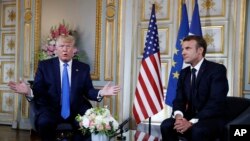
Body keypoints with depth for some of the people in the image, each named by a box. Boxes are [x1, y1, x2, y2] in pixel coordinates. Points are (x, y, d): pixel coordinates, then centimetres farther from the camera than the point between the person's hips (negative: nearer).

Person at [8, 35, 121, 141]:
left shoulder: (83, 68, 12)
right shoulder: (44, 65, 8)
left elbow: (88, 91, 9)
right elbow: (38, 90, 3)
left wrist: (101, 93, -12)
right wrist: (28, 91, -20)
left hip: (77, 110, 1)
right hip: (52, 109, -1)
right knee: (43, 122, -34)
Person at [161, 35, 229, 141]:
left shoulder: (217, 69, -10)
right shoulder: (184, 73, 11)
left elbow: (216, 102, -20)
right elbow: (179, 99, 5)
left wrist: (192, 122, -29)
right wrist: (178, 115, -19)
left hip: (212, 120, -5)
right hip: (190, 119, 5)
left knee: (197, 130, -36)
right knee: (166, 125, -21)